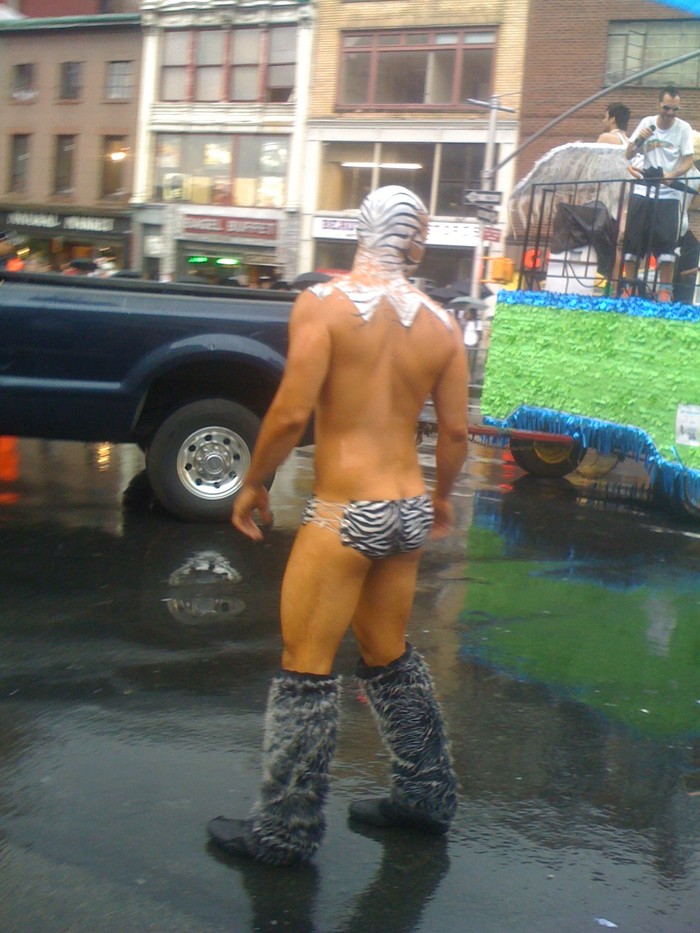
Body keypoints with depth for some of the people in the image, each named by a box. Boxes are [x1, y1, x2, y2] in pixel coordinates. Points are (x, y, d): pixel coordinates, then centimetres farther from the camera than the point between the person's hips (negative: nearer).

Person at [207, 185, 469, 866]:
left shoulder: (325, 302, -11)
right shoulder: (441, 324, 4)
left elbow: (291, 411, -17)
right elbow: (455, 431, 7)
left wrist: (253, 484, -2)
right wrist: (441, 497, 24)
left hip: (345, 514, -6)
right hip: (410, 512, 6)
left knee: (306, 672, 3)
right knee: (391, 657, 22)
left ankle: (285, 830, 12)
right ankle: (425, 795, 34)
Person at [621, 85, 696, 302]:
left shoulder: (683, 128, -3)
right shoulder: (647, 123, 4)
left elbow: (688, 161, -5)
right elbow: (628, 155, 7)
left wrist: (672, 175, -24)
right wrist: (638, 139, -13)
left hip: (669, 193, -2)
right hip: (643, 191, 2)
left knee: (666, 241, -7)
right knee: (633, 238, 1)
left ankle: (665, 290, 0)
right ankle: (628, 287, 9)